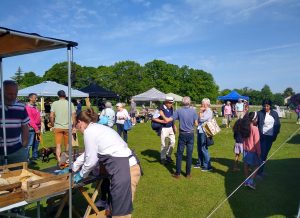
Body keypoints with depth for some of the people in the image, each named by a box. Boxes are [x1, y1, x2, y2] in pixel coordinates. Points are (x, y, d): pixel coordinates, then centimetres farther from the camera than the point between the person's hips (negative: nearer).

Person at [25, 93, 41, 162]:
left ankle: (35, 156, 23)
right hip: (32, 128, -9)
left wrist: (39, 127, 13)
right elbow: (30, 120, -16)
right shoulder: (28, 107, -12)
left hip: (37, 128, 9)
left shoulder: (35, 106, 15)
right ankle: (27, 158, 2)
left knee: (36, 143, 14)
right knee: (29, 144, -5)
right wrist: (36, 129, -16)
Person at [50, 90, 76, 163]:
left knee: (58, 145, 3)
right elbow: (74, 116, -4)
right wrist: (74, 126, 4)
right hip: (67, 127, 1)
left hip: (57, 127, -1)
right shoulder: (70, 104, 0)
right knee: (67, 144, 14)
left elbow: (51, 116, -6)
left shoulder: (54, 103, 0)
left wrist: (52, 125, 8)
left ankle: (59, 161, -3)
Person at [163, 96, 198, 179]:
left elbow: (168, 120, -11)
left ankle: (177, 173, 13)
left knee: (179, 154, 8)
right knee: (189, 154, 8)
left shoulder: (179, 111, -9)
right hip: (190, 135, 1)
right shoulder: (193, 111, -6)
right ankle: (188, 173, 16)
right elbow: (196, 124, -3)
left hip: (182, 135, -1)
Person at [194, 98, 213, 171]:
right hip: (199, 131, 9)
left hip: (204, 132, -9)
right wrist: (201, 112, 3)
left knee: (204, 148, -5)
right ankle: (200, 163, 29)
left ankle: (208, 166, 4)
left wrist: (200, 112, -6)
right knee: (199, 148, 16)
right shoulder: (203, 111, 13)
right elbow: (198, 120, 12)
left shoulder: (209, 112, -11)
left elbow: (201, 119, -18)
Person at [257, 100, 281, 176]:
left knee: (265, 154, 12)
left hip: (270, 137, 4)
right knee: (262, 153, -5)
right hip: (262, 136, -4)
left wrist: (275, 135, 3)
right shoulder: (260, 113, -8)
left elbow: (278, 125, 9)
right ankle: (259, 172, 1)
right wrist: (258, 134, -10)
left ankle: (261, 170, 24)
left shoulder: (274, 114, 2)